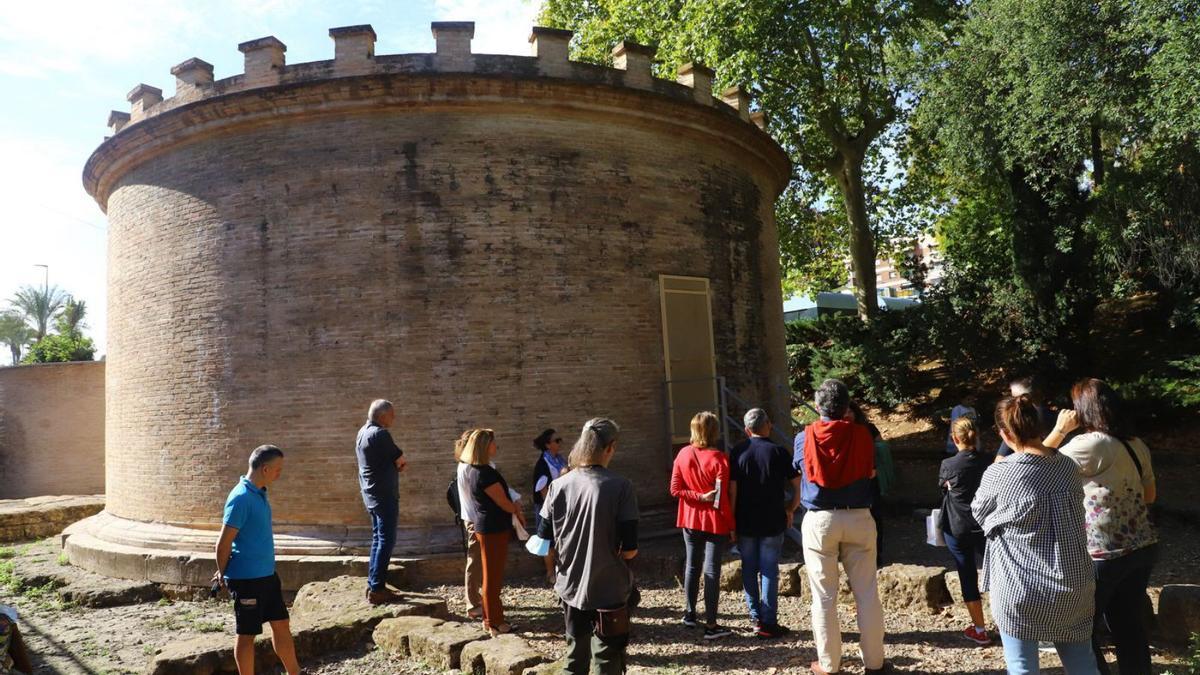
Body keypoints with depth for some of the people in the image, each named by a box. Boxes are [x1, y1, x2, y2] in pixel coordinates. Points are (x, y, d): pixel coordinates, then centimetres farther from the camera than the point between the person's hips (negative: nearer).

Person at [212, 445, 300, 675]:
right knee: (248, 635, 5)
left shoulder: (259, 493, 8)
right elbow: (224, 543, -17)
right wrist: (223, 575, -4)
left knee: (281, 625, 15)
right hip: (247, 578, -9)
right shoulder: (241, 498, -21)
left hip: (267, 574, 9)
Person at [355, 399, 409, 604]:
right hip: (384, 495, -10)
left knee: (378, 538, 16)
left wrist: (398, 464, 1)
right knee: (386, 541, -6)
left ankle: (373, 584, 21)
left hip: (371, 494, 10)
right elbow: (400, 460, -11)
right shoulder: (380, 434, -19)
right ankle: (377, 589, -6)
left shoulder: (363, 432, 13)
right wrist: (400, 463, 8)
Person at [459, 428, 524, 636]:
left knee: (492, 575, 19)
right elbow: (503, 503, -17)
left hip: (486, 526, 10)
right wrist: (518, 513, 2)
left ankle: (491, 617, 29)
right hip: (494, 529, -10)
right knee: (493, 576, 1)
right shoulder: (485, 473, -23)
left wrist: (514, 507, 7)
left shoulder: (471, 469, 7)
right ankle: (494, 623, 11)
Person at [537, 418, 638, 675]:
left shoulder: (559, 486, -5)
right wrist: (614, 554, 6)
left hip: (571, 587, 4)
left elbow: (543, 541, 1)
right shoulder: (620, 487, -15)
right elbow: (630, 549, -15)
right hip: (609, 590, -3)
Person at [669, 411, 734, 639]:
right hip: (715, 522, -4)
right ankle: (711, 625, 6)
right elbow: (722, 498, -16)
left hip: (690, 520, 4)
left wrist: (699, 497, -7)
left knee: (692, 565, 18)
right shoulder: (718, 459, -17)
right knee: (712, 570, 2)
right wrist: (731, 525, -6)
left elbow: (675, 489, -5)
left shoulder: (683, 454, -4)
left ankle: (690, 613, 29)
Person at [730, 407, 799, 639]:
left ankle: (755, 617, 18)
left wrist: (732, 520, 1)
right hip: (772, 522, -2)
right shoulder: (778, 452, -6)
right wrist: (790, 509, 10)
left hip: (745, 522, 2)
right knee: (769, 570, 3)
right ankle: (768, 623, 5)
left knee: (749, 569, 13)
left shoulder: (737, 452, -2)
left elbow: (732, 490, -5)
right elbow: (797, 485, -5)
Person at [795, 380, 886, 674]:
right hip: (859, 518, 1)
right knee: (867, 593, 10)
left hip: (819, 520, 0)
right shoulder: (861, 434, -3)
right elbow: (871, 472, 12)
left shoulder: (804, 437, -2)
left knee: (824, 596, 6)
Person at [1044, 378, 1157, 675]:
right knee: (1129, 623, 17)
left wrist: (1060, 429, -7)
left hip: (1104, 554, -7)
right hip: (1143, 547, 8)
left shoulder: (1090, 443, -19)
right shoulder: (1137, 445, 6)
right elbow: (1149, 495, 16)